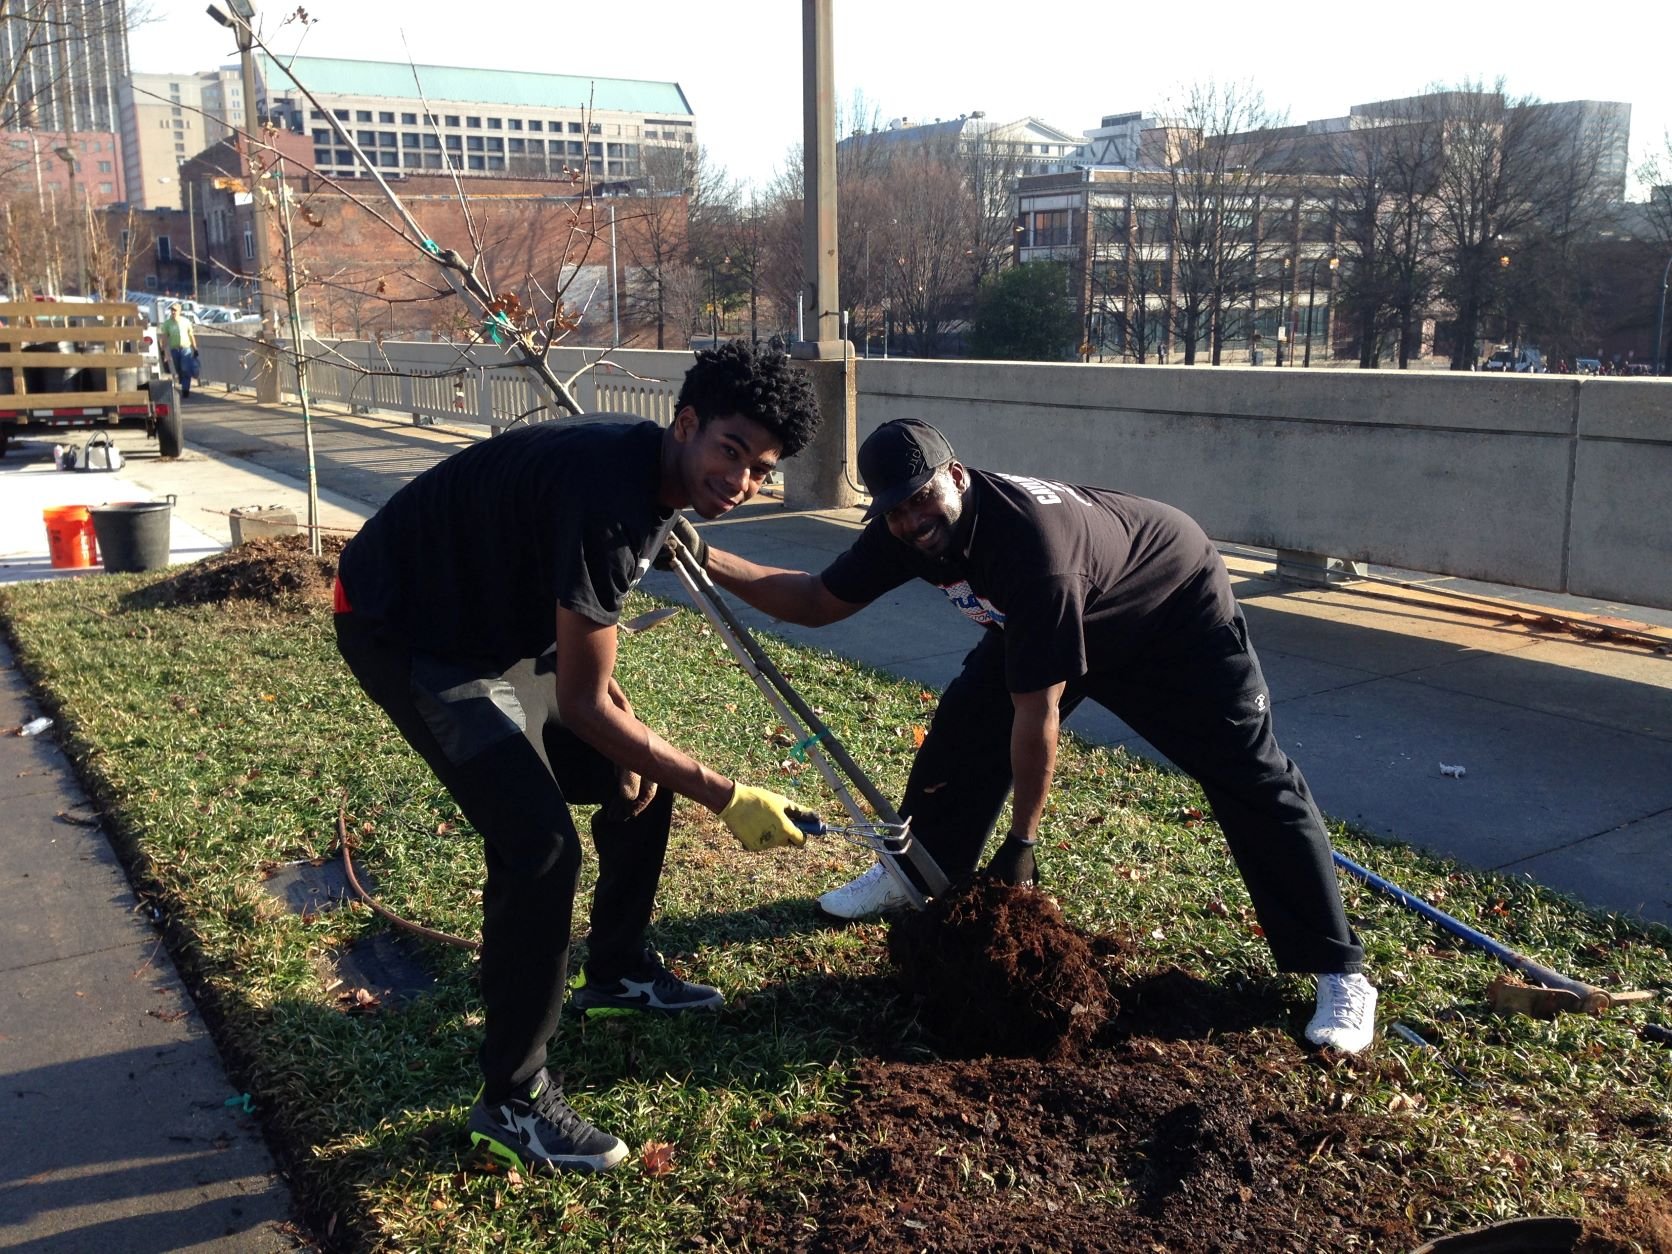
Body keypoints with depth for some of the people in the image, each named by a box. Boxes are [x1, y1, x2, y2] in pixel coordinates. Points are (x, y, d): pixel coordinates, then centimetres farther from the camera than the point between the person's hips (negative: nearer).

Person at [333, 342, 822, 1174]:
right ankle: (512, 1102, -4)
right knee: (540, 844, -20)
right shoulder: (609, 497, -33)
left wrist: (627, 734, -2)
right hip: (408, 636, -10)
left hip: (505, 625, 10)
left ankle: (616, 973, 33)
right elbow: (581, 704, -28)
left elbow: (584, 625, 12)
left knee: (643, 779, 12)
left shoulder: (658, 481, -3)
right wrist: (728, 799, -22)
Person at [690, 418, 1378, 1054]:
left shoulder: (1028, 543, -42)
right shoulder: (905, 528, -19)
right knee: (966, 726, -2)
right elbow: (821, 600, -7)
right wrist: (711, 562, -18)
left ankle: (1340, 971, -3)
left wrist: (1020, 844, -29)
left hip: (1177, 616, -7)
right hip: (1057, 615, 7)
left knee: (1251, 779, -11)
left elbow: (1037, 713, -37)